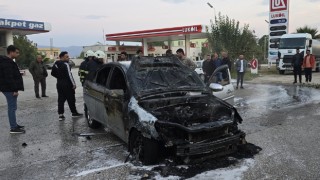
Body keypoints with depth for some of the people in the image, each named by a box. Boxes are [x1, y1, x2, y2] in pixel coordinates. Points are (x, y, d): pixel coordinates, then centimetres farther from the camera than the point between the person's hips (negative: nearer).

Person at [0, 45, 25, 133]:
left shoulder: (8, 62, 16)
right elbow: (9, 78, -24)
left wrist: (15, 89, 20)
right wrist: (15, 89, -23)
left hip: (9, 89, 11)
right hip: (9, 89, -11)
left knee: (12, 107, 16)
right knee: (12, 107, -6)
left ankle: (14, 125, 26)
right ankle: (13, 128, -1)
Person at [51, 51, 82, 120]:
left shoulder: (56, 64, 9)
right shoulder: (65, 64, -16)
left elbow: (53, 73, 18)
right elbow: (69, 75, -20)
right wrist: (73, 84, -16)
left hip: (59, 84, 8)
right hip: (67, 84, -8)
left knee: (61, 99, 8)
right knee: (71, 99, 5)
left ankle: (60, 115, 6)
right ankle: (74, 112, 17)